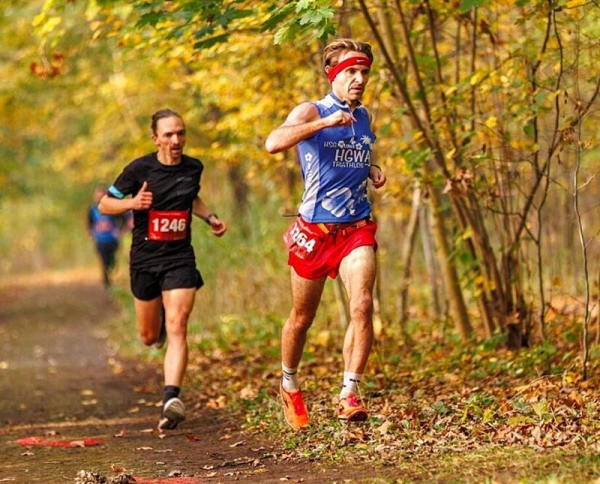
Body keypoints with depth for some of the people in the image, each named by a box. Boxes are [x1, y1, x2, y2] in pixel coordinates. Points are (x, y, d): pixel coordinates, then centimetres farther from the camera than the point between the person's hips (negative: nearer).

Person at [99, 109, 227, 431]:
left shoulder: (193, 168, 3)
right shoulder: (139, 169, -9)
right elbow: (105, 205, -2)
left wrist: (210, 218, 7)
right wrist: (132, 203, -21)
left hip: (180, 259, 0)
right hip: (144, 259, 0)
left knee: (177, 328, -18)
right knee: (149, 337, 13)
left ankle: (171, 399, -28)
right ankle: (160, 316, 51)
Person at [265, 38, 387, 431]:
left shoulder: (364, 116, 10)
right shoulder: (311, 112, -8)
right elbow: (273, 143, -29)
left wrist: (373, 171, 10)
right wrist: (324, 122, -34)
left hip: (357, 229, 3)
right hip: (314, 230, -3)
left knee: (362, 306, -19)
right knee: (303, 318, 11)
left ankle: (350, 394, -16)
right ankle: (290, 386, 35)